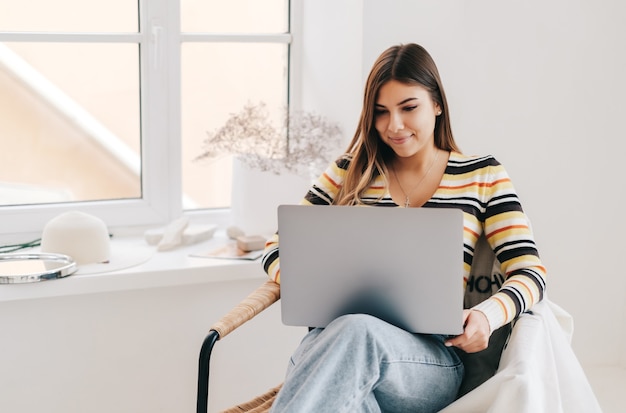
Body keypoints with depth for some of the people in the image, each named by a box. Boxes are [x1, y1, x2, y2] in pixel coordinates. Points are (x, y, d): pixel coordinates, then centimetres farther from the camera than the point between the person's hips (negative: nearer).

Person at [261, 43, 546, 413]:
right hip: (335, 339, 1)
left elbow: (530, 271, 6)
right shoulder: (351, 171, 18)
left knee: (356, 331, -39)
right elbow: (279, 246, 17)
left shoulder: (483, 175, 13)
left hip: (431, 359, -1)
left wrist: (487, 315, -16)